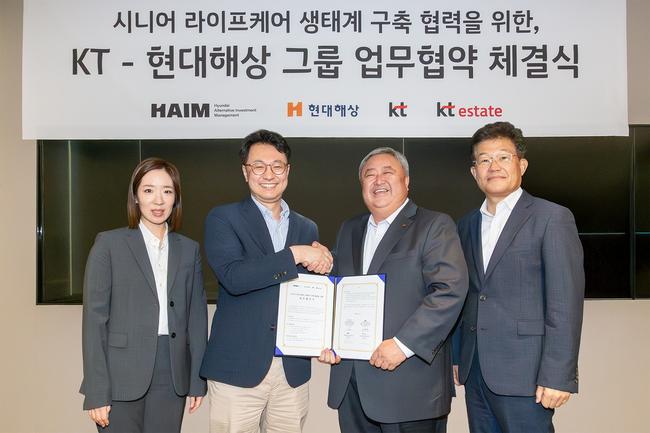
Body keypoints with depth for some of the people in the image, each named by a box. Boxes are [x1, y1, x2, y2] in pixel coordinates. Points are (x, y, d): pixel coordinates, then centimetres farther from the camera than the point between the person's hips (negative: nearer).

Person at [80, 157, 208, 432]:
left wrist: (198, 380, 5)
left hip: (173, 376, 3)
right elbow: (95, 318, -4)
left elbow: (197, 315, 8)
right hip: (122, 377, -2)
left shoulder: (189, 249, 8)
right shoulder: (109, 244, -1)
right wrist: (97, 392, -8)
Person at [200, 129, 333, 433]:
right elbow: (233, 277, -18)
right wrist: (294, 254, -19)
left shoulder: (307, 228, 12)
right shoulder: (223, 218, -2)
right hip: (238, 367, -4)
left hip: (293, 369, 4)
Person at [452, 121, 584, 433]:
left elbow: (565, 302, -11)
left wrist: (558, 376, -15)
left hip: (523, 373, -5)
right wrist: (455, 357, 12)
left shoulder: (552, 218, -6)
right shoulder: (467, 225, 12)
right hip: (474, 370, 6)